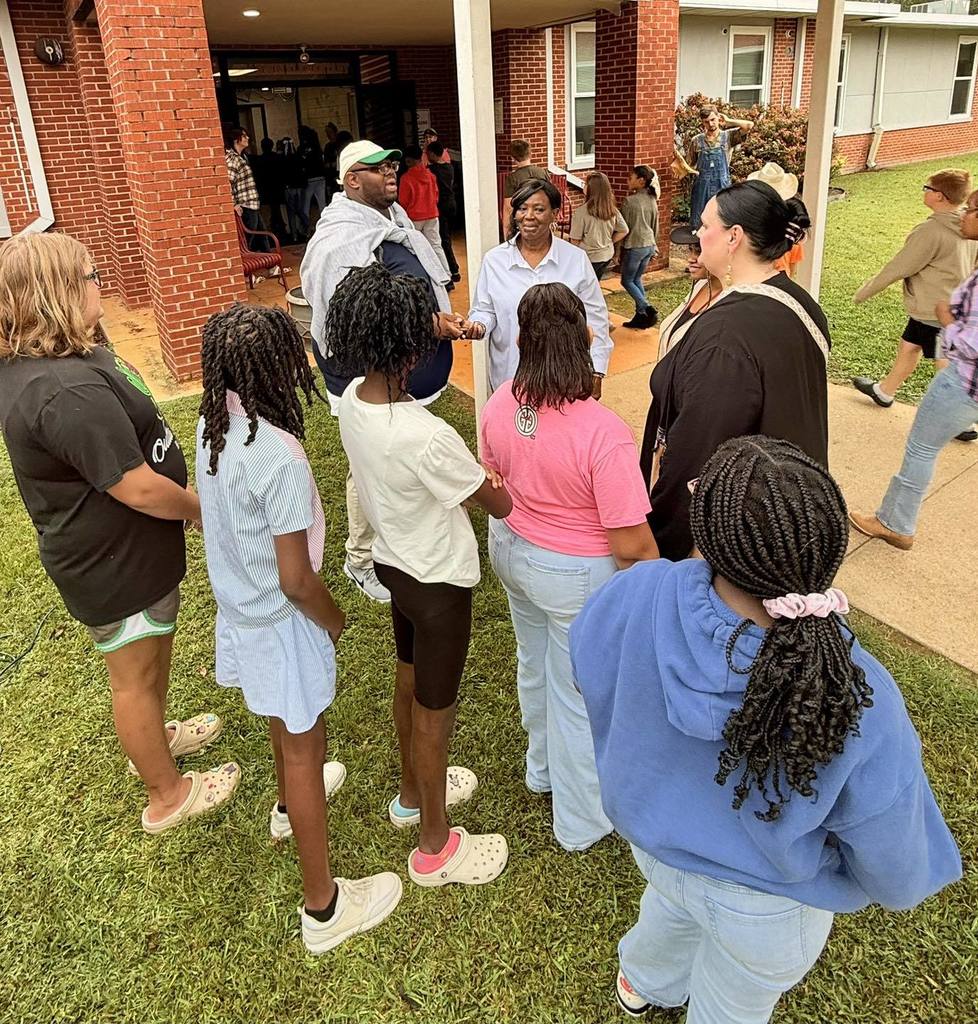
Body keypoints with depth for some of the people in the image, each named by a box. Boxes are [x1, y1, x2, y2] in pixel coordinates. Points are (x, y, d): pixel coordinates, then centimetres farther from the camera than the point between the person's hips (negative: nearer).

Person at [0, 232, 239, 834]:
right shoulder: (67, 391, -34)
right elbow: (139, 489, -31)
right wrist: (203, 510, -12)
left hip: (112, 547, 10)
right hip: (116, 563, -10)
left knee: (153, 654, 29)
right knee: (136, 675, 10)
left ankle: (155, 737, 54)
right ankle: (168, 796, 32)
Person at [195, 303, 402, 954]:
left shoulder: (214, 426, -7)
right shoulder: (280, 460, -33)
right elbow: (297, 582, -28)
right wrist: (336, 621, -7)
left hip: (238, 605, 8)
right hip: (281, 623, -8)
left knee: (285, 718, 32)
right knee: (303, 747, 8)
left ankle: (290, 804, 62)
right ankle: (323, 907, 26)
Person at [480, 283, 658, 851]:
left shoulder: (499, 405, -13)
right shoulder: (604, 432, -33)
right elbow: (631, 545, -26)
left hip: (511, 549, 6)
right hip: (576, 575, -6)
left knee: (534, 663, 30)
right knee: (581, 695, 15)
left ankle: (543, 767, 57)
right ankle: (581, 821, 39)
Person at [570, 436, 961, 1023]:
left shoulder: (641, 595, -34)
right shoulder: (862, 703, -39)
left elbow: (587, 666, -10)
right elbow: (892, 861, -21)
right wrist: (904, 884, 3)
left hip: (653, 838, 4)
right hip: (766, 908, -3)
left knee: (673, 908, 39)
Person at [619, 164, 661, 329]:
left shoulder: (630, 201, -15)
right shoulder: (652, 200, 5)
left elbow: (624, 228, -9)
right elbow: (655, 226, 13)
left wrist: (620, 250, 0)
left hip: (635, 246, -7)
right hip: (649, 245, 7)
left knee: (627, 281, 7)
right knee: (637, 279, 18)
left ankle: (648, 309, -7)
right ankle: (641, 316, 16)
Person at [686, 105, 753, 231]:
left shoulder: (728, 136, -1)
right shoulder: (697, 140, 3)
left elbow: (749, 125, -14)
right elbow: (689, 163, 11)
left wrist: (728, 121, -4)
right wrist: (693, 170, -12)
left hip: (722, 185, -1)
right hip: (702, 185, 1)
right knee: (698, 223, 6)